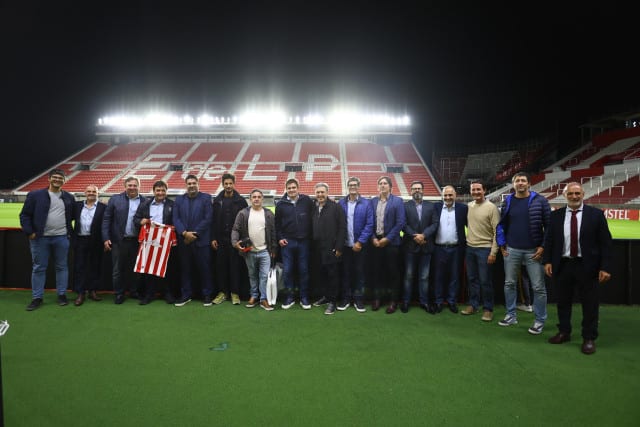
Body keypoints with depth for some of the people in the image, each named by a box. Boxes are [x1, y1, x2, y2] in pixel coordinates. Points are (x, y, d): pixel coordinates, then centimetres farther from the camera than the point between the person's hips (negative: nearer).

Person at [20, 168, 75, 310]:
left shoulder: (69, 197, 8)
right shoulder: (35, 195, -2)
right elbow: (25, 215, -1)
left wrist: (70, 232, 10)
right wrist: (29, 232, -7)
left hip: (62, 238, 2)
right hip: (40, 238, -2)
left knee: (62, 267, 7)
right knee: (38, 268, 6)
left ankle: (62, 295, 17)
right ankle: (37, 298, 14)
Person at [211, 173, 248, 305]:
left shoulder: (240, 201, 1)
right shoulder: (217, 201, 7)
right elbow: (213, 221, 7)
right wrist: (213, 238, 1)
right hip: (220, 239, 2)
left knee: (235, 266, 2)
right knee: (221, 266, 6)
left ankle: (235, 293, 11)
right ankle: (222, 292, 17)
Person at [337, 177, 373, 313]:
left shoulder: (366, 203, -2)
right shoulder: (341, 203, 2)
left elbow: (369, 224, -7)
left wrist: (360, 242, -12)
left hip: (360, 245, -1)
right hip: (345, 244, 1)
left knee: (359, 272, 8)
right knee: (346, 272, 9)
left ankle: (358, 299, 20)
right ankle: (346, 298, 21)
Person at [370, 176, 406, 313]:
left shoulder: (397, 201, -3)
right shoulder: (373, 201, 8)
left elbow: (400, 222, -9)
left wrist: (387, 239, -12)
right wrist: (373, 238, -5)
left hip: (391, 242, -3)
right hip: (376, 241, 3)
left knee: (393, 272, 5)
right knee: (377, 271, 8)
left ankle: (394, 301, 16)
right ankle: (377, 298, 20)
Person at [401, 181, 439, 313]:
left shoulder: (431, 206, 8)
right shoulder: (405, 206, 2)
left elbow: (435, 223, -1)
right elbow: (404, 224, -6)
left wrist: (423, 235, -14)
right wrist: (415, 237, -15)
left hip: (426, 246, 2)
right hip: (410, 246, -2)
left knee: (424, 276, 9)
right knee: (408, 275, 6)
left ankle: (424, 301, 19)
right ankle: (405, 301, 14)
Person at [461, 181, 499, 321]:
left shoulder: (491, 207, -10)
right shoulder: (468, 206, 4)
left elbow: (497, 231, -12)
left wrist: (493, 252, -14)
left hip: (485, 248, -5)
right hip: (469, 248, 5)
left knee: (485, 281, 2)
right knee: (472, 279, 14)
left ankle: (488, 309, 16)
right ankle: (473, 305, 26)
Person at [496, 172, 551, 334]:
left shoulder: (539, 200, -4)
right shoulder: (508, 201, 4)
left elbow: (548, 225, -4)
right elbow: (501, 224, 9)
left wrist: (543, 246, -9)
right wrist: (502, 245, 3)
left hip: (533, 251, -3)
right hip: (512, 250, 3)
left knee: (538, 287, 2)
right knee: (509, 284, 10)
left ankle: (540, 320, 15)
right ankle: (511, 315, 24)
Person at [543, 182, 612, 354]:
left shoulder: (596, 214, -3)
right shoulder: (556, 215, 4)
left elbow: (605, 242, -4)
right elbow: (549, 240, 7)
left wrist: (605, 267, -9)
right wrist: (547, 261, -1)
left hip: (587, 266, -2)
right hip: (562, 265, 2)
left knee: (589, 304, 7)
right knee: (563, 301, 14)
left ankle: (589, 338, 21)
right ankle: (564, 332, 30)